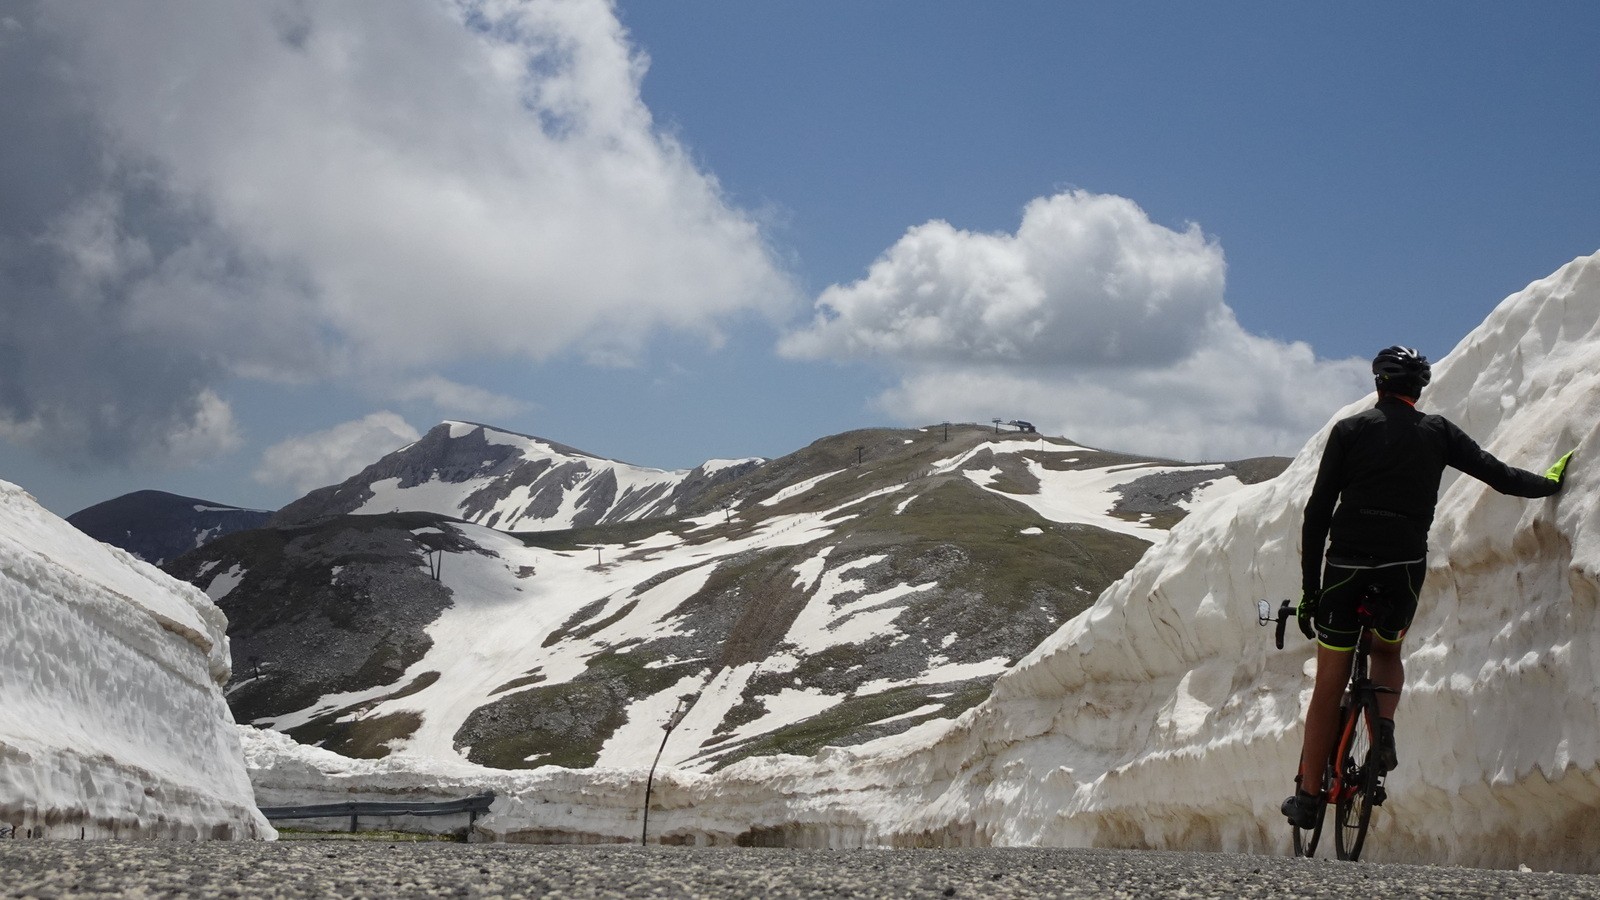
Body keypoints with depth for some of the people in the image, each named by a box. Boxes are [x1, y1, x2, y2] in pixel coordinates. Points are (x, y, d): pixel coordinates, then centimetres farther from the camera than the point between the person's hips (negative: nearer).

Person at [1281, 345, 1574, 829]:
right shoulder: (1438, 432, 8)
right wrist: (1550, 483, 31)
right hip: (1406, 566, 2)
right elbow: (1500, 475, 11)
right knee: (1387, 650, 29)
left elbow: (1317, 512, 0)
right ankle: (1384, 726, 0)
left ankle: (1307, 795, 6)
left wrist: (1309, 589, 4)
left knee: (1330, 681, 6)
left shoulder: (1350, 430, 4)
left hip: (1347, 563, -2)